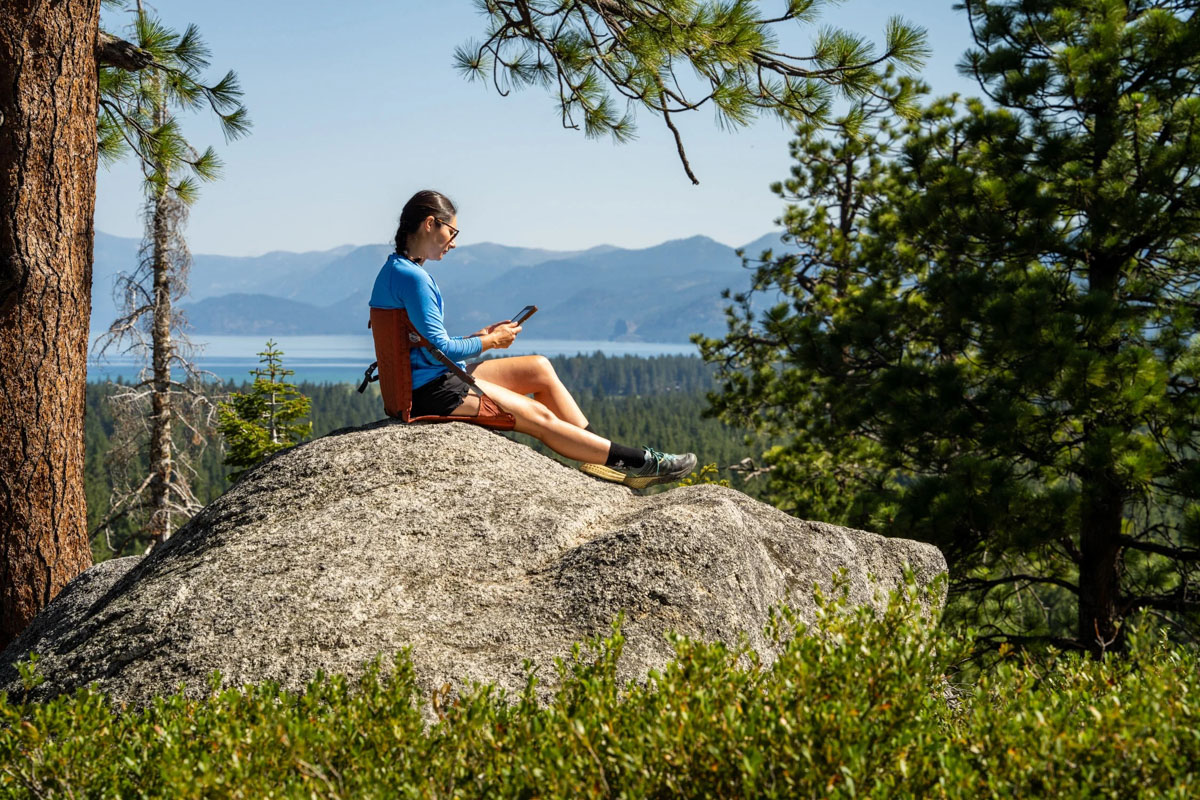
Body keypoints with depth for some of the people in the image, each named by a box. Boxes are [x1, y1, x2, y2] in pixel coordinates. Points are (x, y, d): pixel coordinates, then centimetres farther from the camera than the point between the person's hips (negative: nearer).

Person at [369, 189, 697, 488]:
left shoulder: (393, 270, 13)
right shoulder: (413, 277, -20)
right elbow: (439, 348, -20)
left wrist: (477, 337, 11)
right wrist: (488, 342, -4)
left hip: (431, 379, 11)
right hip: (433, 391, -11)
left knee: (540, 368, 11)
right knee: (540, 417, -7)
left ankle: (601, 455, 10)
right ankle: (638, 462, 0)